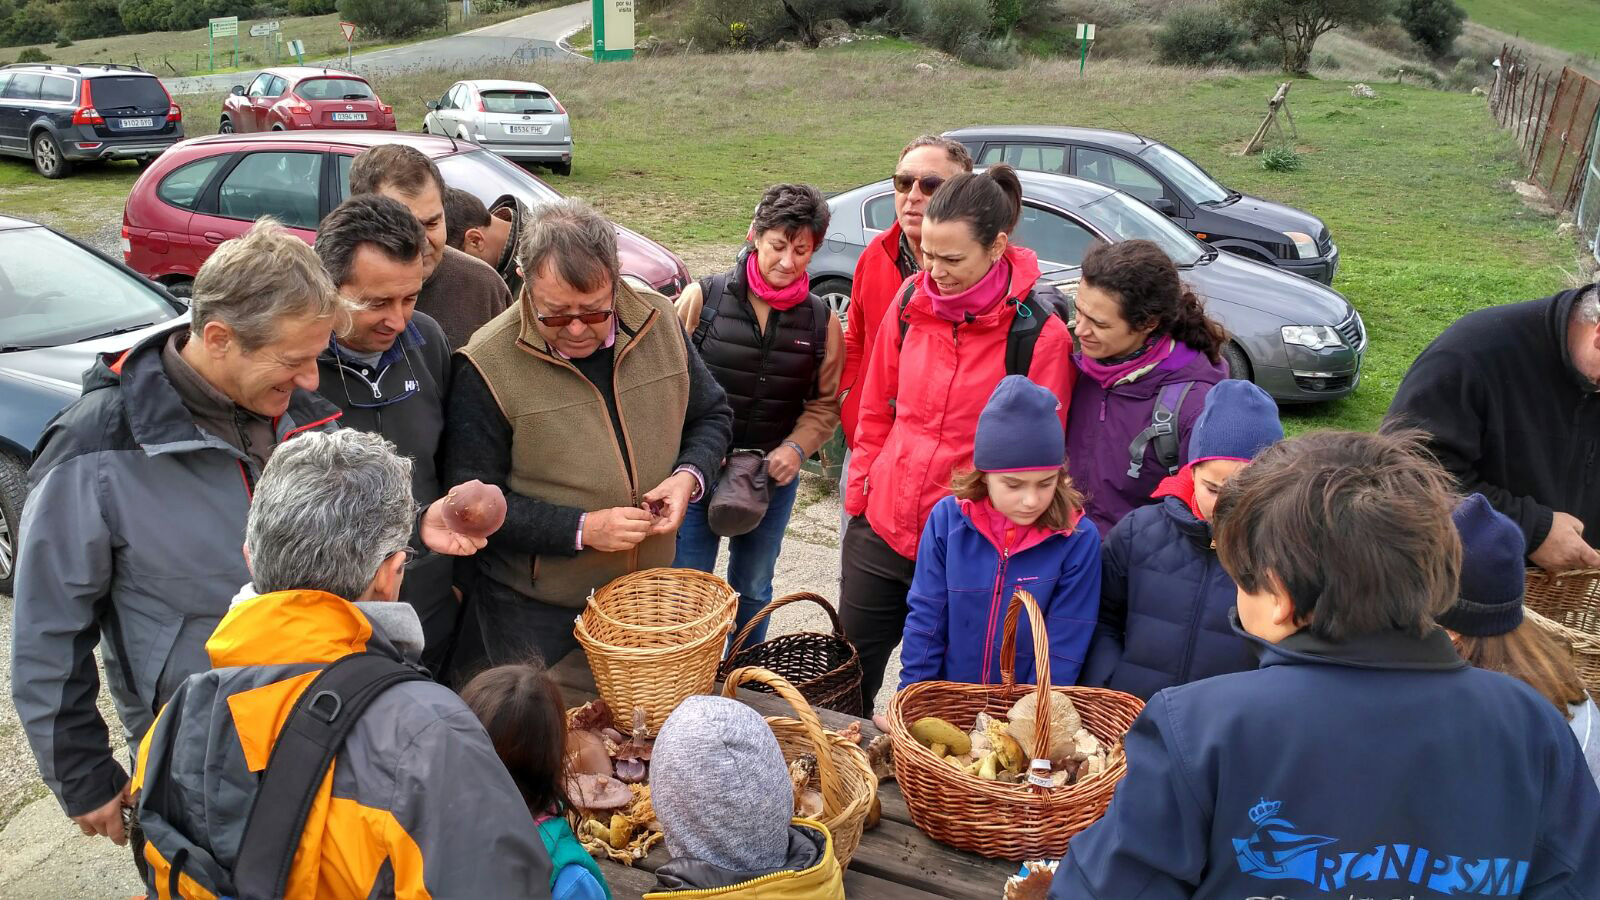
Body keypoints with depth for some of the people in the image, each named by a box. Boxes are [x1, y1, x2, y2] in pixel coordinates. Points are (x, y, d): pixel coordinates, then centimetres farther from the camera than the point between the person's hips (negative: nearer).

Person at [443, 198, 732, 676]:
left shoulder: (659, 320, -4)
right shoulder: (487, 364, -17)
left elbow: (712, 414, 10)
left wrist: (689, 475, -10)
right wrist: (581, 529, -21)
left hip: (649, 594, 4)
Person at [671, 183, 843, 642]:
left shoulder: (820, 320, -1)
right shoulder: (703, 298, -9)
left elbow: (825, 403, 5)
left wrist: (796, 447, -12)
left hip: (774, 478, 2)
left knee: (753, 589, 18)